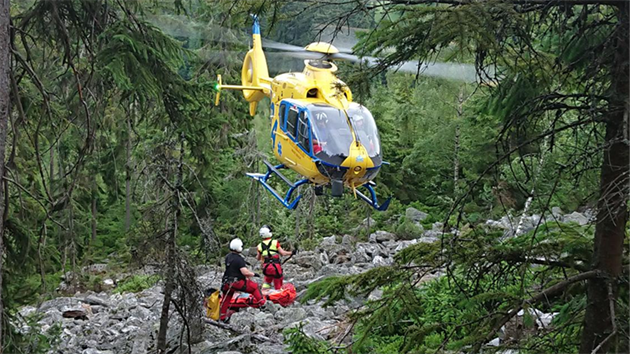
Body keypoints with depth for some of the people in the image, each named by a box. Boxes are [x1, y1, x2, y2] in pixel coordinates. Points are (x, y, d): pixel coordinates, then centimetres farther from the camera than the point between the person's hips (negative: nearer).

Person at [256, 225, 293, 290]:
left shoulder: (260, 246, -1)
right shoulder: (275, 242, -9)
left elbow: (258, 258, 10)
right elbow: (282, 253, -9)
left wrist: (257, 256, 34)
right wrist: (291, 253, 7)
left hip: (266, 267, 3)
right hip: (276, 267, -3)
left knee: (267, 281, 24)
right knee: (278, 285, 6)